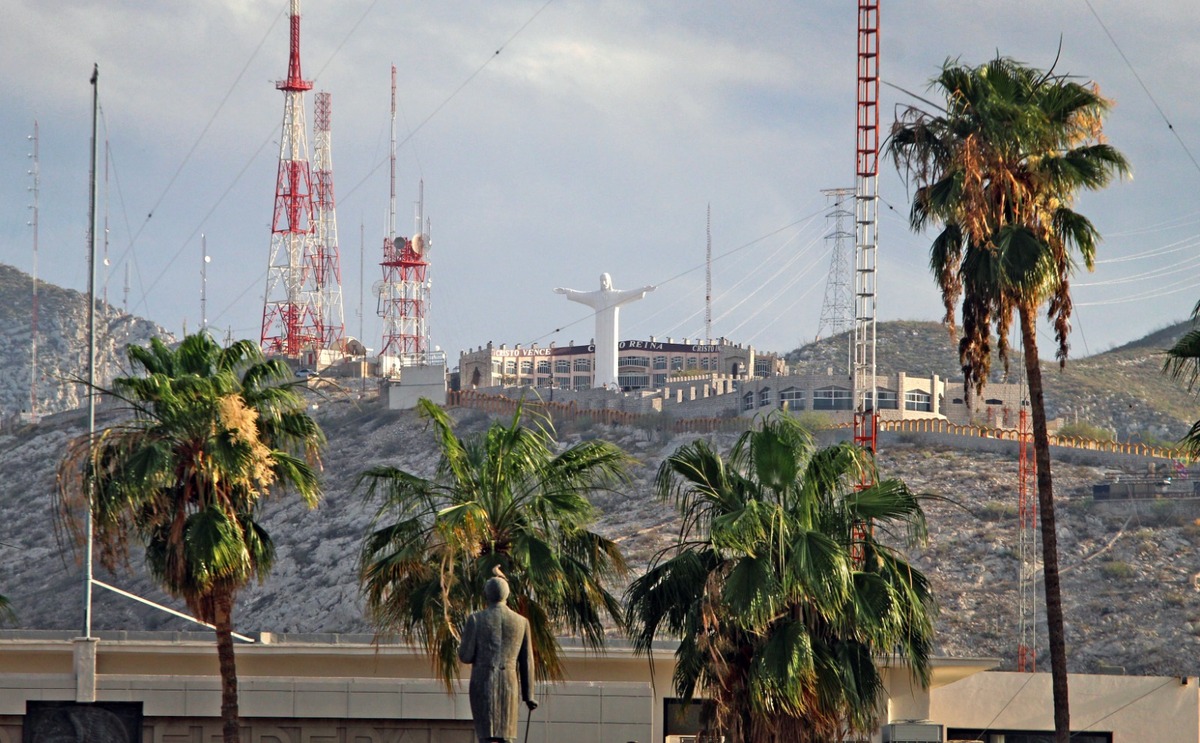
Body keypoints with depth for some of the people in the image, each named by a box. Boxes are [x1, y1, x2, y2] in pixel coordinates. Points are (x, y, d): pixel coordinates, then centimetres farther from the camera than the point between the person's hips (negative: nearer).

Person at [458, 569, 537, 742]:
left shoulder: (475, 619, -3)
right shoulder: (521, 622, 5)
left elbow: (466, 656, -3)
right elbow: (526, 662, 5)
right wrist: (528, 695, 10)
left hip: (483, 684, -2)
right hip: (509, 685, 2)